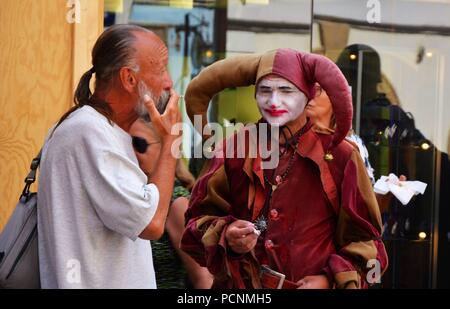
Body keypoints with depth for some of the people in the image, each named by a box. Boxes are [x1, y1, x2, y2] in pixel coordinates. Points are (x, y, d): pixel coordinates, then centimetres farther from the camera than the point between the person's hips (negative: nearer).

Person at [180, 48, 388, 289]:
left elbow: (363, 239, -3)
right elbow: (202, 216, 2)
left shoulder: (339, 156, -7)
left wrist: (331, 280, -17)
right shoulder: (235, 150, -2)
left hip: (312, 284, -2)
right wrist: (225, 236, -17)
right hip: (239, 287, 2)